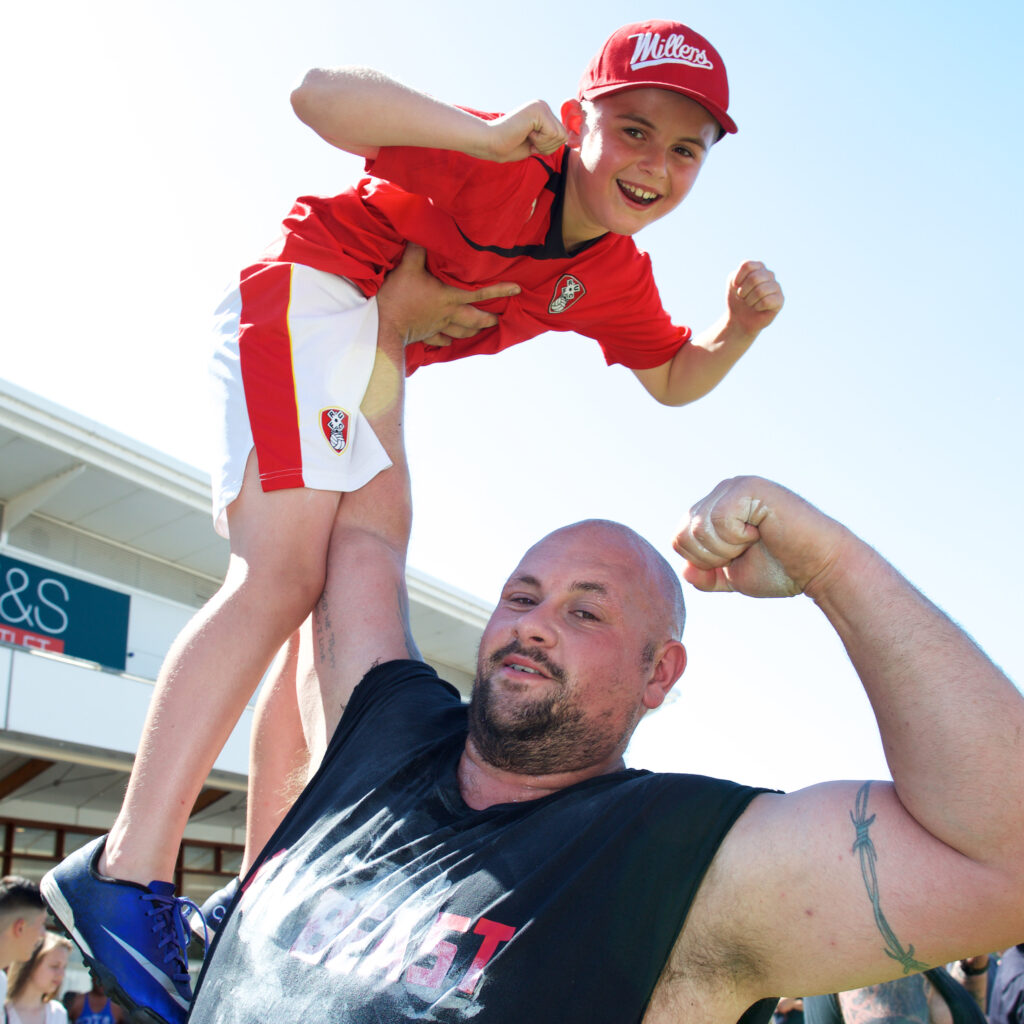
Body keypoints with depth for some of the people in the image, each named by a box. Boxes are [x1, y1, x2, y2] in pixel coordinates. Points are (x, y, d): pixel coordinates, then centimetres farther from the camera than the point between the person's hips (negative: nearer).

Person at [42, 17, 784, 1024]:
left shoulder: (617, 277, 2)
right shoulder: (504, 170, -21)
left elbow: (673, 379, 16)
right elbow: (317, 92, -29)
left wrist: (740, 328, -5)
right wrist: (488, 135, -41)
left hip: (379, 360, 9)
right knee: (285, 580, -24)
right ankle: (128, 870, -25)